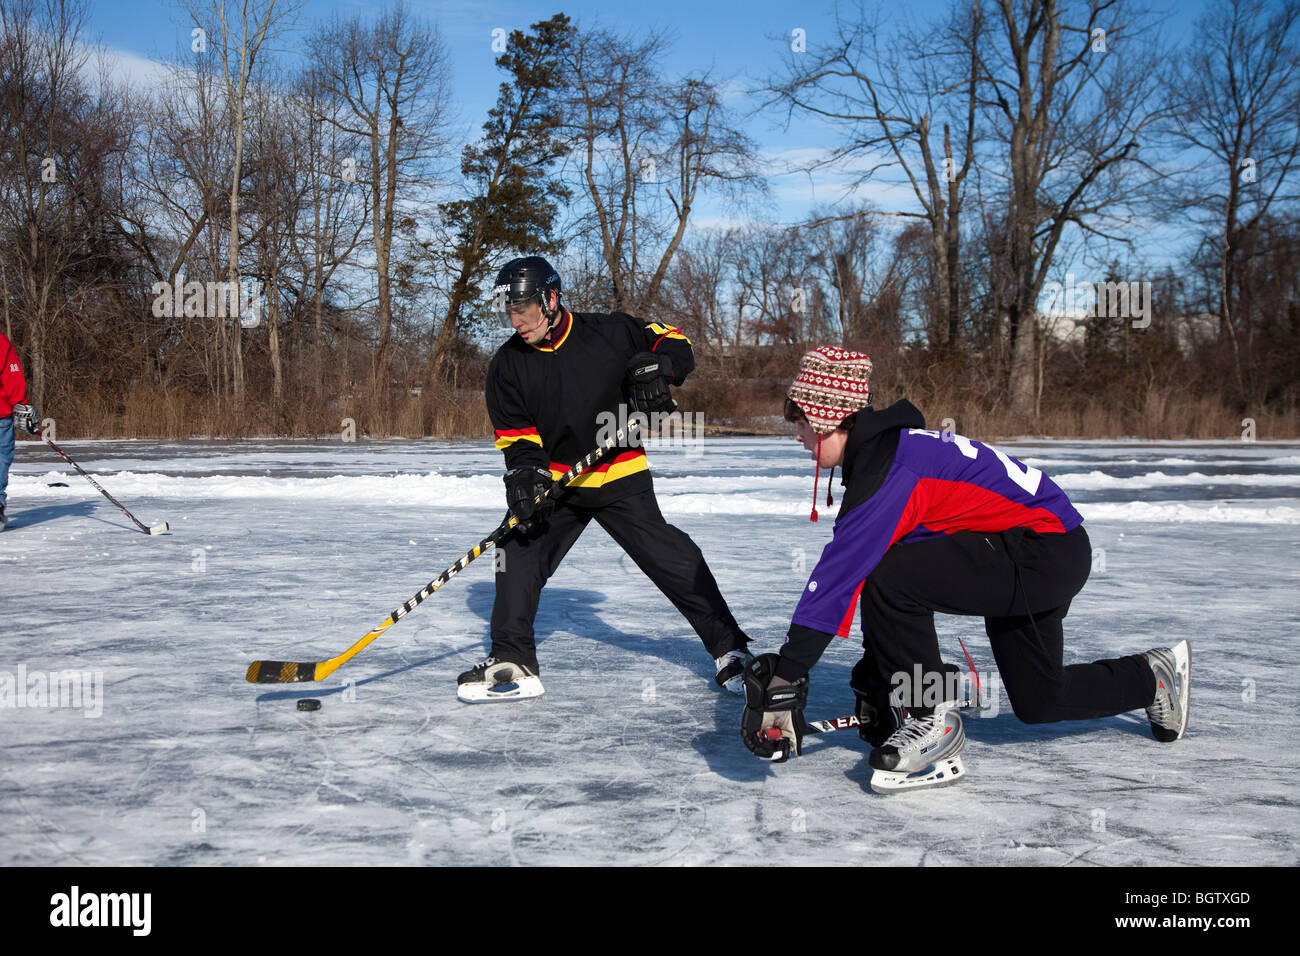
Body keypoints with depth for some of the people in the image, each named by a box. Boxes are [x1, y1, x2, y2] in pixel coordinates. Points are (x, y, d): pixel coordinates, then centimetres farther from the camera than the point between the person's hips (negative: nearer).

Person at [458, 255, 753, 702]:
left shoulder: (608, 332, -10)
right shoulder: (508, 365, -2)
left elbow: (673, 342, 0)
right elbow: (514, 434, -1)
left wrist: (656, 365, -22)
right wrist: (526, 473, -19)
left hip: (620, 477, -3)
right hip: (554, 483, 3)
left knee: (673, 561, -8)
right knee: (519, 553, -8)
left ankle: (729, 649, 4)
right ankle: (512, 661, 5)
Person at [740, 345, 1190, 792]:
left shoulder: (886, 466, -24)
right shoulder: (879, 451, 7)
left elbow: (841, 573, -31)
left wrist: (786, 675, -31)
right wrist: (875, 666, 14)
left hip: (1046, 551, -11)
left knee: (890, 578, -25)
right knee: (1037, 701, 23)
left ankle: (931, 719, -10)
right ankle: (1156, 673, 42)